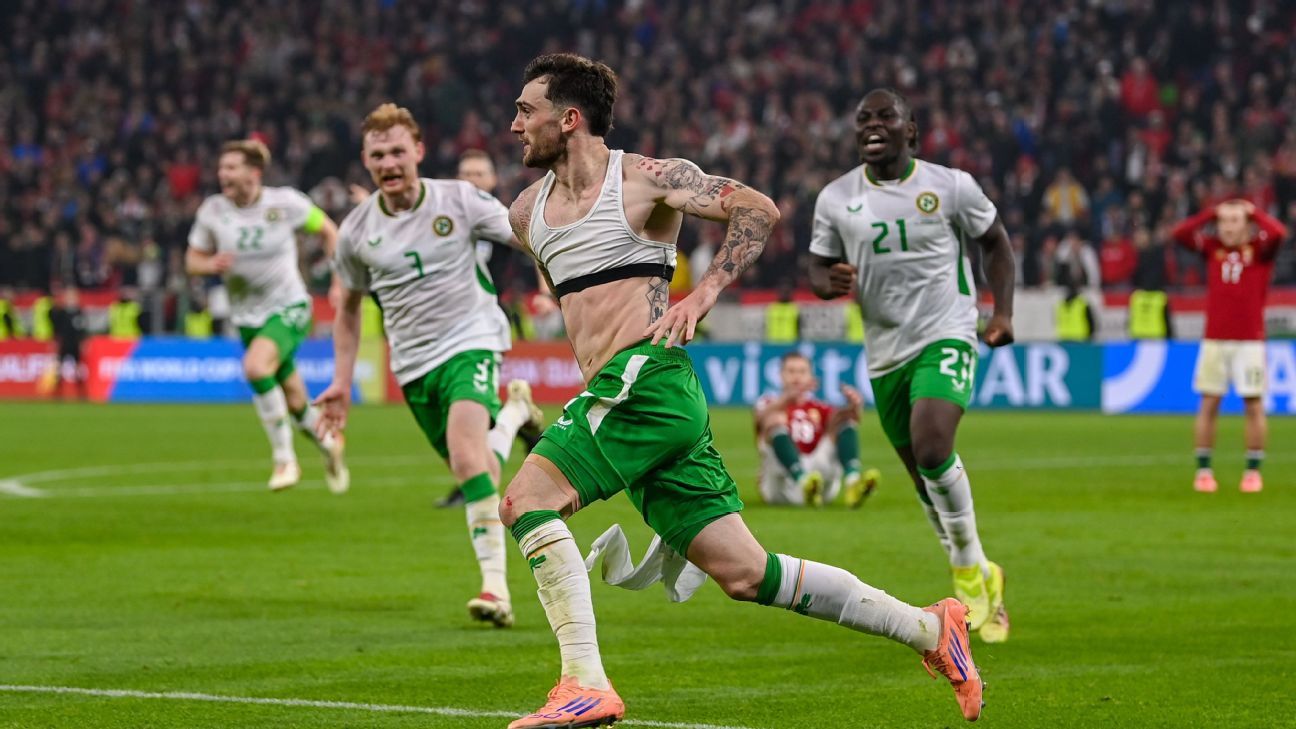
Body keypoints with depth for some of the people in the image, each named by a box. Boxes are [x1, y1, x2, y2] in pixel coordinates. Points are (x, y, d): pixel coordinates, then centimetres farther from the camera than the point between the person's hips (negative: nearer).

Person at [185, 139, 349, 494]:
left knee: (256, 366, -31)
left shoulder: (285, 202, -11)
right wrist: (211, 264, -18)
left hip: (288, 307, -4)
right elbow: (192, 261, 5)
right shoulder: (212, 211, -4)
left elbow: (328, 230, 2)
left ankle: (285, 459, -17)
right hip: (248, 315, 4)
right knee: (293, 401, 9)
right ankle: (329, 444, 40)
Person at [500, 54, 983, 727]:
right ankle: (929, 627, 13)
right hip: (610, 393, 8)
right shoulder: (526, 212, 18)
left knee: (528, 496, -20)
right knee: (745, 575, 5)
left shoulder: (643, 179, -3)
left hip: (648, 378, -8)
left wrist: (702, 294, -17)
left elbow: (758, 208, -9)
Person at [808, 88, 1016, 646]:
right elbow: (818, 269, 11)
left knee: (932, 446, -27)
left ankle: (970, 569, -8)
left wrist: (1003, 312, -2)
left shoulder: (950, 186, -4)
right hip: (885, 352, 4)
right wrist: (830, 282, -14)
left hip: (946, 338, -4)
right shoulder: (836, 199, 2)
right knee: (924, 478, 9)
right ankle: (982, 581, 30)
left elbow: (995, 242, 9)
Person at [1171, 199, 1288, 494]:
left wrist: (1253, 212, -4)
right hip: (1214, 341, 2)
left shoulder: (1260, 248, 1)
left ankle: (1253, 470, 7)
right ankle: (1203, 470, 7)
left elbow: (1278, 232, -19)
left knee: (1254, 404, -2)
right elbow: (1179, 234, -3)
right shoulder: (1212, 248, 7)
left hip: (1250, 341, -2)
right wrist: (1211, 213, -1)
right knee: (1208, 403, 1)